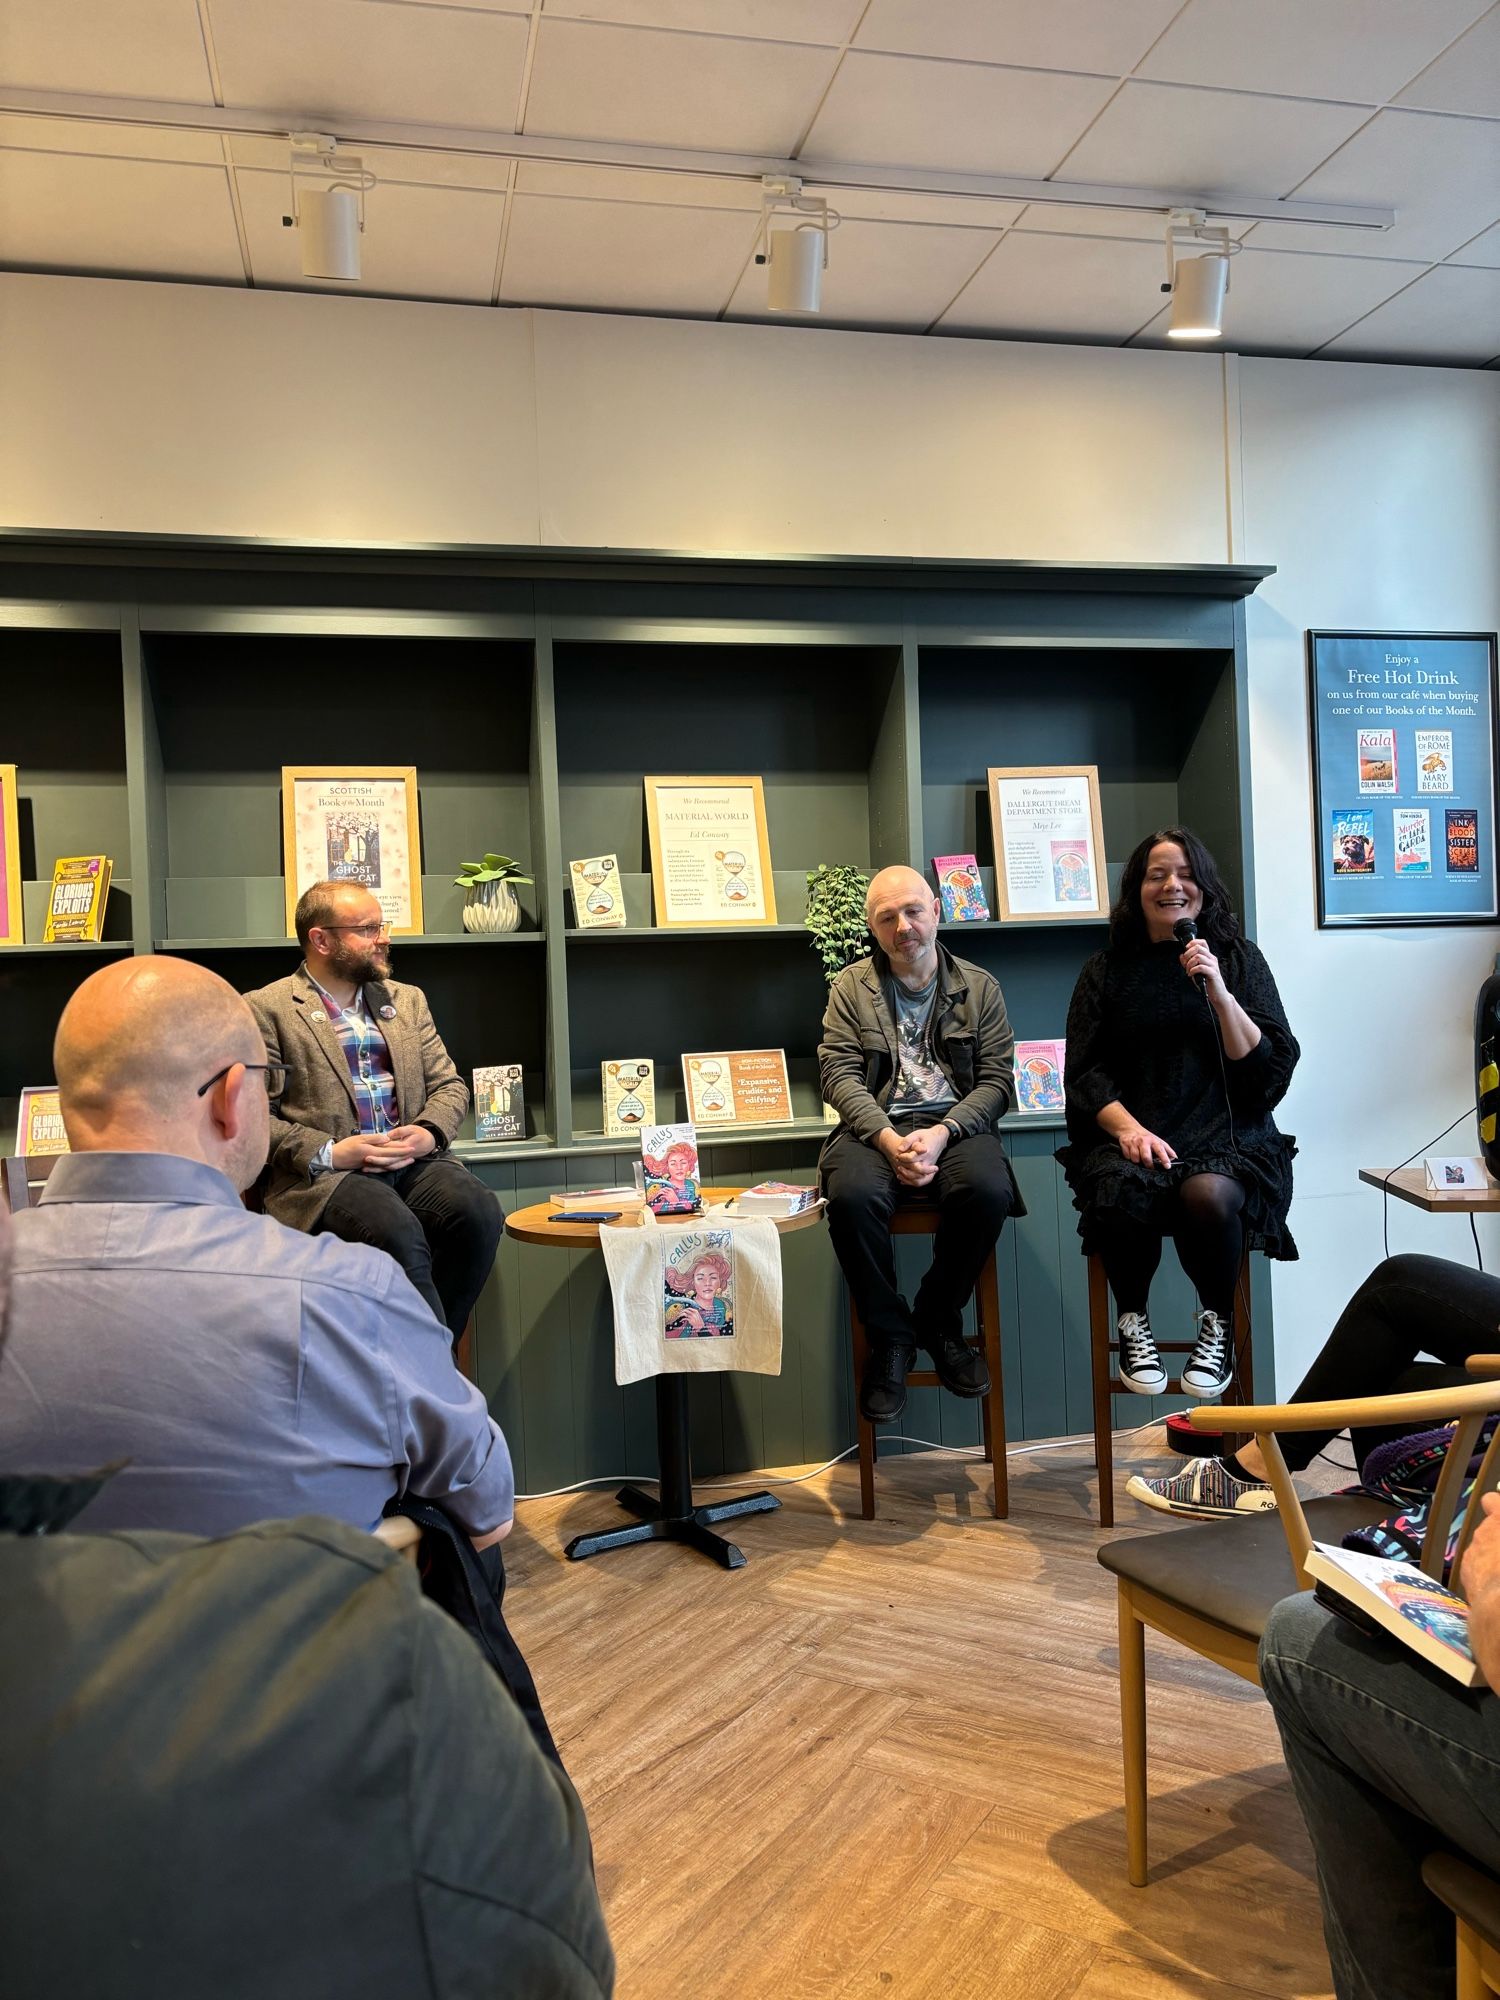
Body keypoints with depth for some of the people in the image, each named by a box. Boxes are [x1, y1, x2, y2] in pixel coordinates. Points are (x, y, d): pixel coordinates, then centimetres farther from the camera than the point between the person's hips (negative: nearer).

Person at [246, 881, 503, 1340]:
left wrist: (429, 1133, -3)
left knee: (479, 1212, -26)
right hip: (322, 1176, -5)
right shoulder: (266, 1009, 5)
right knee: (398, 1232, -35)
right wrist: (328, 1153, -15)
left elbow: (450, 1085, 19)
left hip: (414, 1162, 5)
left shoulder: (407, 1000, 22)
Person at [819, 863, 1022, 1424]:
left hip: (955, 1125, 1)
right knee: (852, 1195, -34)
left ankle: (938, 1321, -5)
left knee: (987, 1189, -33)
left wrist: (942, 1133, -15)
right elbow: (839, 1074, 0)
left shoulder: (980, 987, 11)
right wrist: (888, 1139, -17)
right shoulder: (850, 987, 10)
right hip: (876, 1128, 0)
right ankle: (890, 1337, -10)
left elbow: (996, 1081, 3)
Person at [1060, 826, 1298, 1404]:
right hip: (1127, 1137, 1)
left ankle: (1217, 1325, -4)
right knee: (1123, 1194, -34)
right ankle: (1132, 1323, -5)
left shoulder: (1239, 960, 13)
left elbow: (1270, 1070, 3)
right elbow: (1085, 1074, 5)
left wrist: (1218, 992, -8)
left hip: (1227, 1137, 0)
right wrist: (1129, 1128, -14)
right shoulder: (1107, 970, 14)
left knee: (1209, 1194, -35)